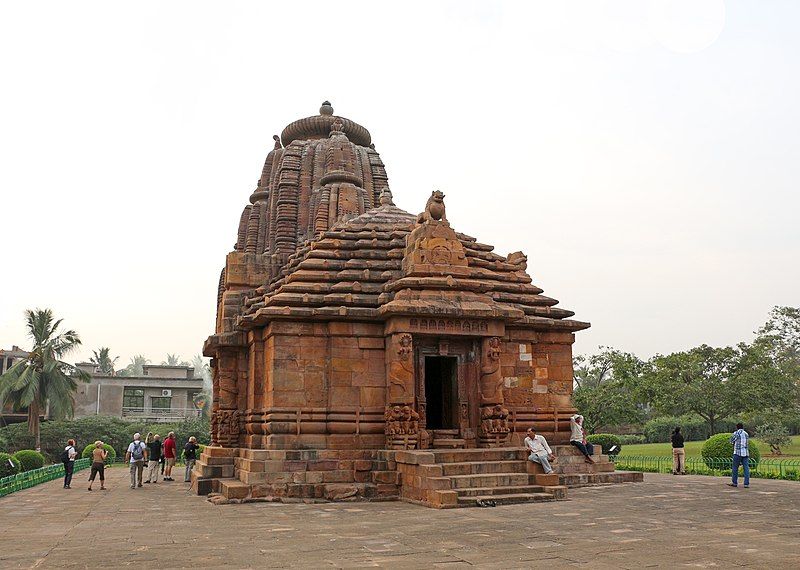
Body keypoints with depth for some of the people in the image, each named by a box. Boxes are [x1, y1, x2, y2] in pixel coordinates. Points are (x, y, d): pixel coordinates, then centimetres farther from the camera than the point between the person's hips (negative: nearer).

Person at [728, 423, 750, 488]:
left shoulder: (736, 433, -5)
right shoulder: (746, 434, 11)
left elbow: (731, 441, 5)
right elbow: (747, 442, 22)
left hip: (738, 453, -4)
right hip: (746, 453, 4)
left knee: (735, 468, 6)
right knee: (746, 468, 2)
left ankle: (734, 483, 12)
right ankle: (746, 483, -3)